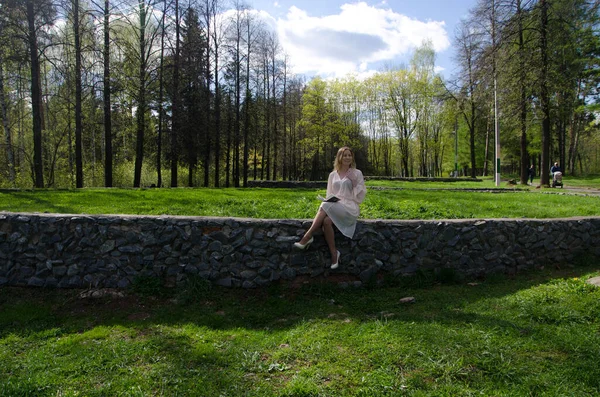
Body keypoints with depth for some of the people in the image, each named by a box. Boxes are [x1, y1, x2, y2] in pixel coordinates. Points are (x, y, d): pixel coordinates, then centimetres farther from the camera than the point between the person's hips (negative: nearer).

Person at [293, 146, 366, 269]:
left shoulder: (357, 173, 7)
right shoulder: (333, 175, 16)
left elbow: (360, 197, 3)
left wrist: (355, 183, -10)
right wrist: (332, 200, -5)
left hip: (350, 208, -3)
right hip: (333, 207, 3)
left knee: (325, 206, -33)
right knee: (326, 221, -33)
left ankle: (307, 237, -29)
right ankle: (334, 253, -24)